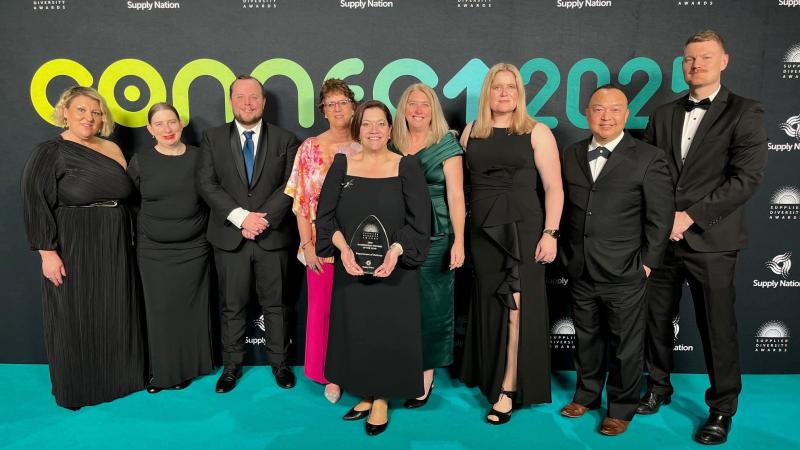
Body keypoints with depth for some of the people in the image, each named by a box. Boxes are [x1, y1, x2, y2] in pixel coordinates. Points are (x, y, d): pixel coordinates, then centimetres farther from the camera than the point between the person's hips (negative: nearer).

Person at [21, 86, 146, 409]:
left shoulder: (112, 149, 9)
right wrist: (48, 252, -16)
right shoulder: (50, 153, -7)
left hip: (115, 250, 5)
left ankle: (117, 377, 31)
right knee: (75, 319, 7)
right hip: (74, 251, -5)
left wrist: (127, 242, 10)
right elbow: (36, 204, -11)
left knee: (116, 316, 13)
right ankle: (75, 387, 25)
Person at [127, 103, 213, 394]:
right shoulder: (141, 161, -1)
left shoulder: (198, 157, 0)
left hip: (193, 248, 0)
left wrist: (206, 230, 5)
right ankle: (161, 370, 21)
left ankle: (186, 368, 23)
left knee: (189, 309, 7)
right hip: (153, 250, 0)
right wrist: (138, 233, 4)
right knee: (159, 310, 4)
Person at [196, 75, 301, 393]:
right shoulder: (212, 138, 6)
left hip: (272, 236, 0)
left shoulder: (285, 140, 5)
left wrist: (264, 218, -14)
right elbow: (206, 184, -3)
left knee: (275, 304, 10)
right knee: (232, 306, 10)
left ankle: (279, 362, 25)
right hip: (229, 236, 1)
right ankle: (231, 366, 24)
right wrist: (241, 217, -14)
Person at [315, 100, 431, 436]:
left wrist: (396, 250, -22)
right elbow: (325, 214, 1)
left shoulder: (407, 166, -2)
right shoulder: (342, 165, 4)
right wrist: (343, 248, -15)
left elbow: (419, 220, -6)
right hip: (351, 268, 3)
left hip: (393, 269, -2)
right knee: (355, 330, 10)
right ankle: (366, 396, 29)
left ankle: (381, 400, 22)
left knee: (388, 330, 4)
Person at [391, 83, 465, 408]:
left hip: (435, 237, -3)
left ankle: (427, 375, 18)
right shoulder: (392, 144, 10)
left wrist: (459, 241, -11)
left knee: (430, 306, 4)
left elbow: (455, 196, -4)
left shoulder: (446, 144, 0)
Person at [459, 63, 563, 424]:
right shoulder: (471, 132, 10)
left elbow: (553, 187, -3)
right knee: (489, 306, 10)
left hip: (523, 230, -3)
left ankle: (507, 390, 6)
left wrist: (550, 233, -11)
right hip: (482, 231, 4)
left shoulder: (537, 132, 0)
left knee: (516, 306, -4)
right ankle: (489, 376, 26)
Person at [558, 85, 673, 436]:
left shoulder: (648, 158, -5)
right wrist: (567, 254, 8)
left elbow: (660, 217, -5)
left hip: (624, 275, -3)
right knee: (586, 339, 18)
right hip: (580, 272, 4)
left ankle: (621, 408, 27)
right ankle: (587, 394, 37)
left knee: (625, 346, 8)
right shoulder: (571, 155, 7)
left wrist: (647, 262, -7)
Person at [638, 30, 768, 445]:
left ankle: (722, 409, 23)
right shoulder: (663, 115, 11)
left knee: (717, 328, 5)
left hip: (709, 240, -4)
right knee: (657, 319, 12)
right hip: (660, 238, 4)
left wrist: (690, 216, -15)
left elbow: (747, 177, -11)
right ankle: (658, 388, 32)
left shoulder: (745, 113, -1)